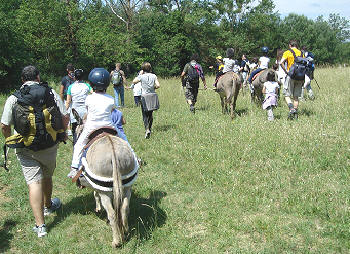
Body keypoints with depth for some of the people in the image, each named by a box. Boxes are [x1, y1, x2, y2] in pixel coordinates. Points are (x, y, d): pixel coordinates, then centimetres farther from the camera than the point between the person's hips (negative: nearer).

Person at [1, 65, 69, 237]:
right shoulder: (51, 93, -3)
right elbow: (65, 117, -5)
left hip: (25, 148, -1)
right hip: (49, 146, 1)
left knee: (34, 182, -2)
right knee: (47, 176, 22)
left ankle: (40, 225, -6)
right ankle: (48, 206, 47)